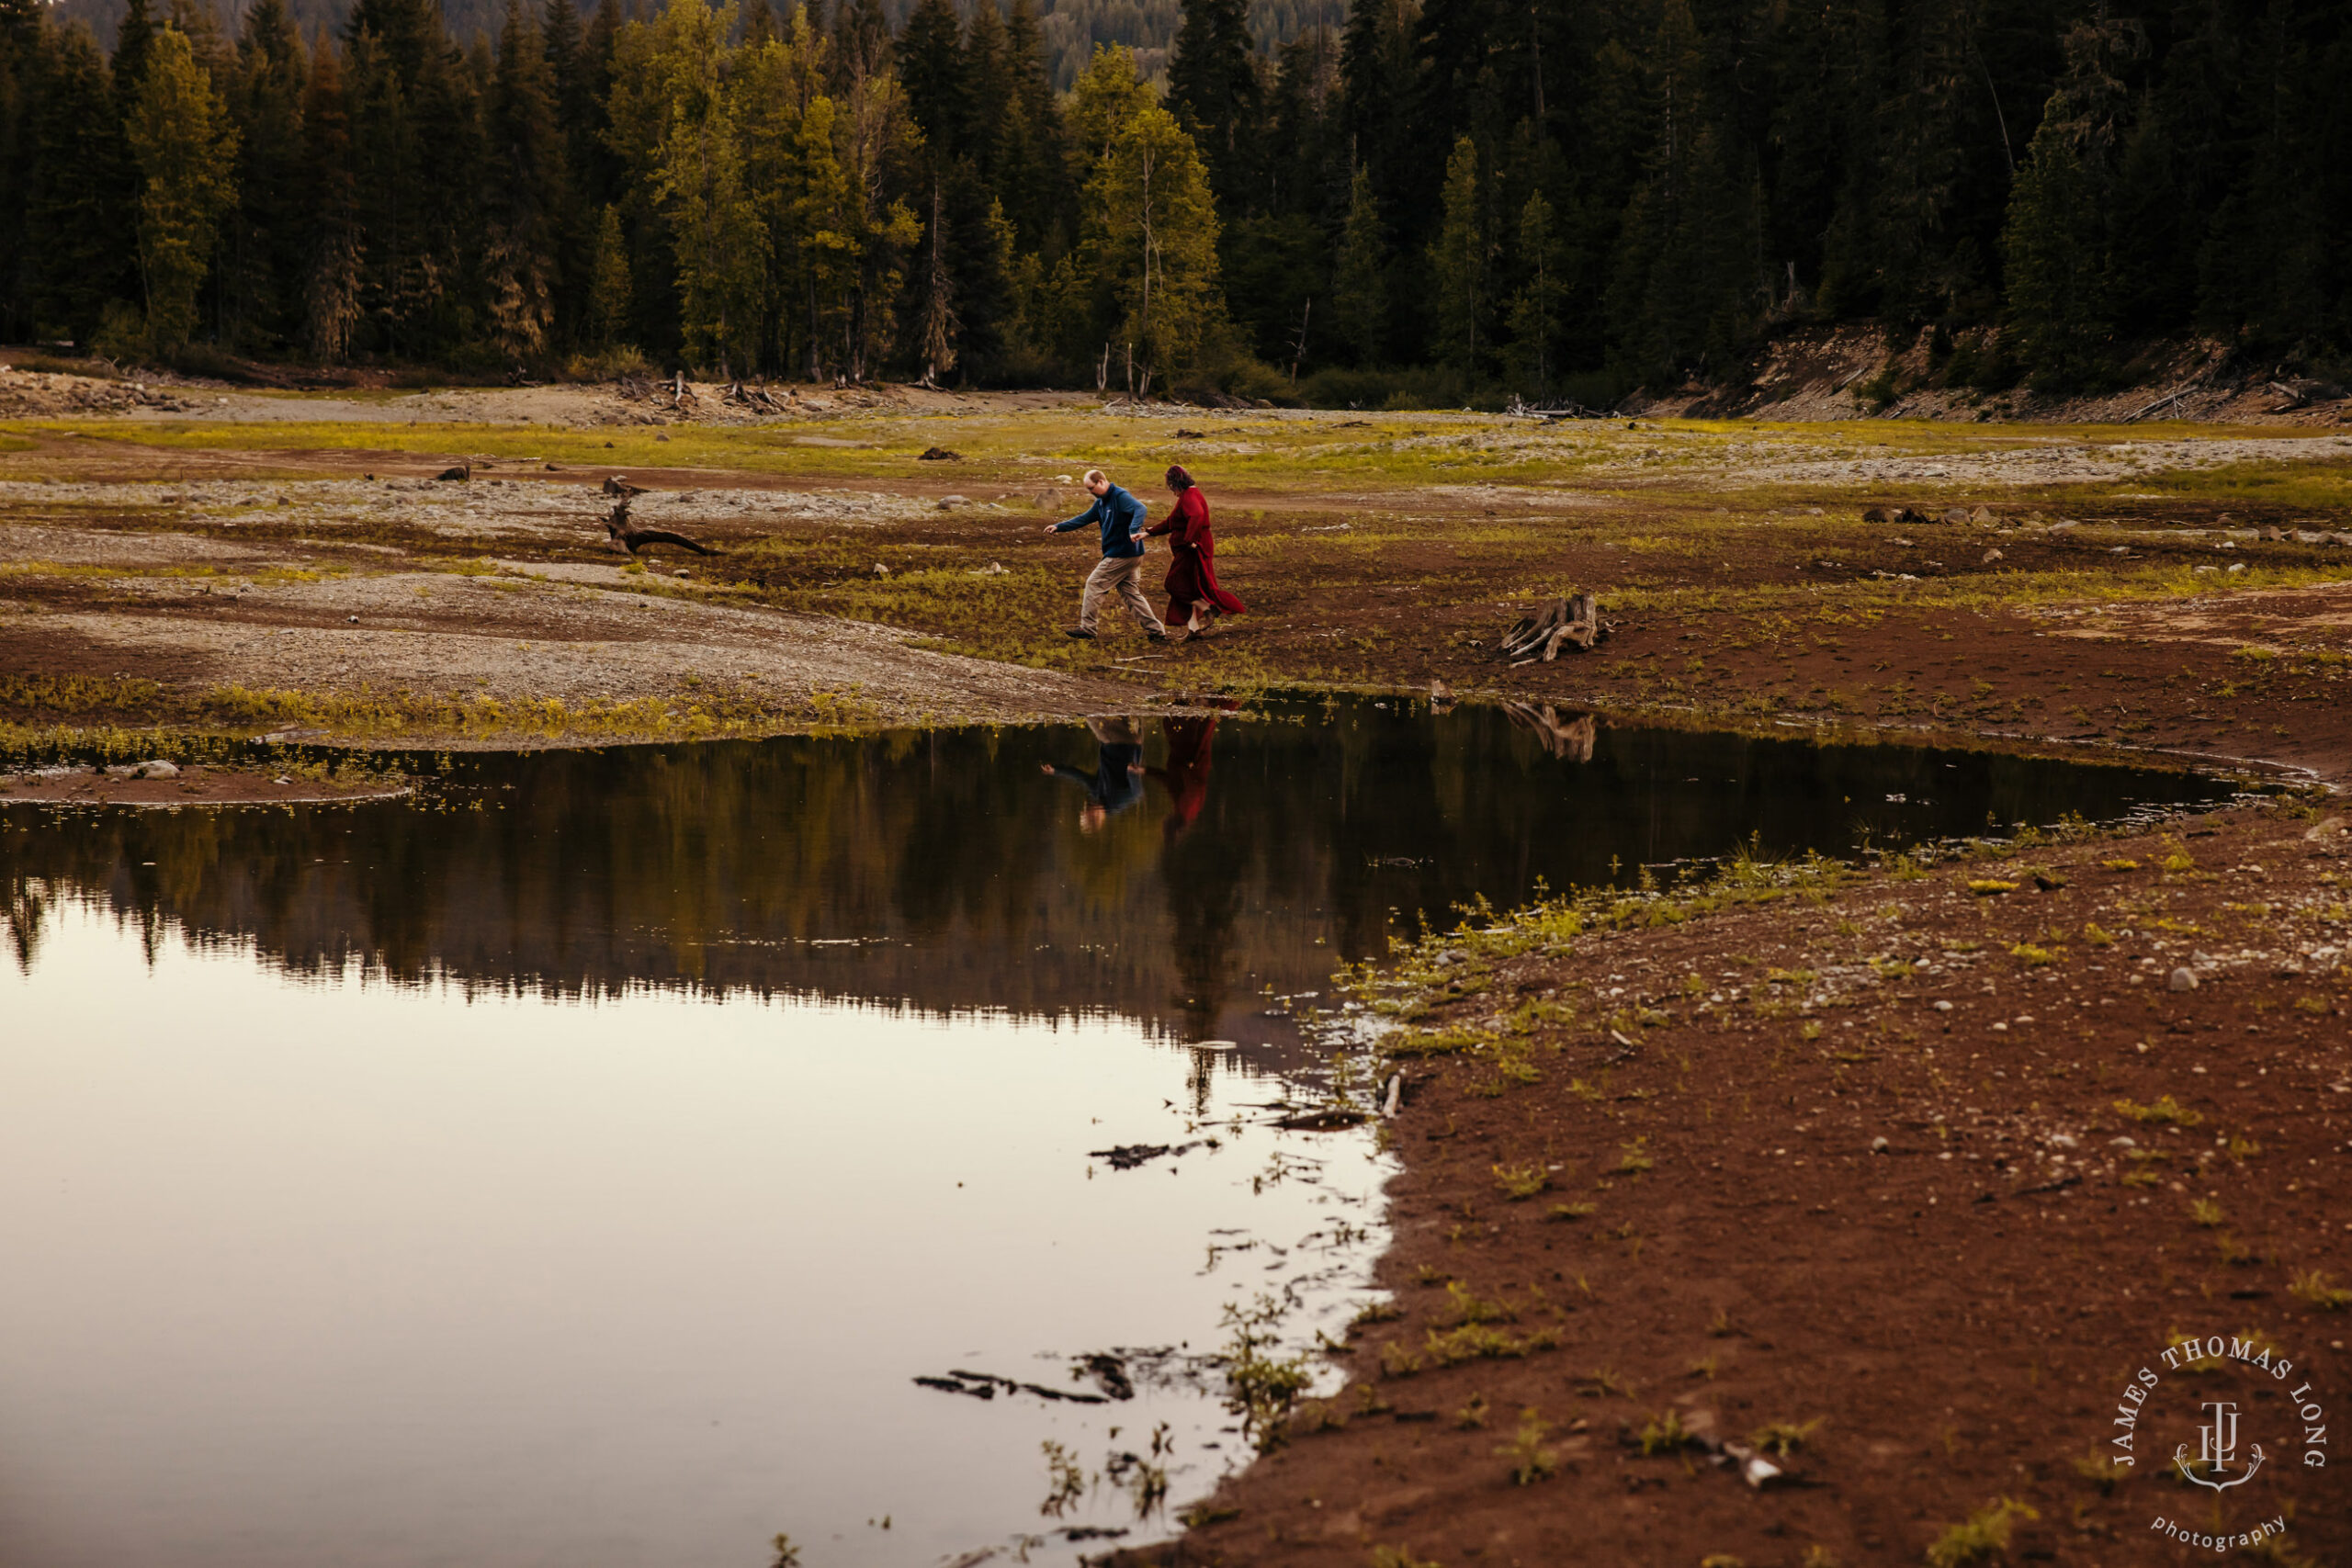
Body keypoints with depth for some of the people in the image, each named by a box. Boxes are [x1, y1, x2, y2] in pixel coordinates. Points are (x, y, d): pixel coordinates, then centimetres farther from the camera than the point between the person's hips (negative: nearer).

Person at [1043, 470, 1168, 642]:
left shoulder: (1120, 496, -15)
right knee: (1130, 592, 10)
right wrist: (1059, 527, 16)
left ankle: (1086, 628, 5)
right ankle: (1156, 631, 8)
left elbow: (1140, 508, -32)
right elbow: (1084, 519, 23)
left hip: (1122, 555, -10)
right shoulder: (1101, 503, 15)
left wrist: (1134, 530, -48)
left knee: (1094, 584, -1)